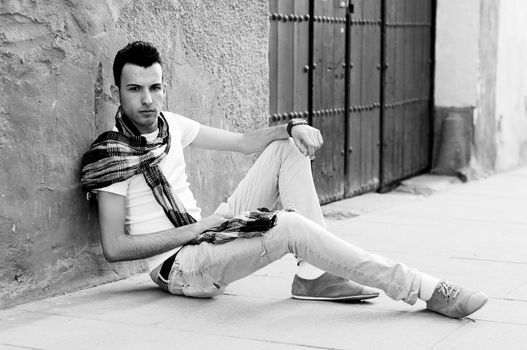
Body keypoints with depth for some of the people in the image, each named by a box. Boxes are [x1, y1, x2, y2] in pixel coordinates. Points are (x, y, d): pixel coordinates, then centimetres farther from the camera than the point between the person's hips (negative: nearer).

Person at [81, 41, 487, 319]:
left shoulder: (169, 124, 6)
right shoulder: (112, 154, -14)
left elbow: (243, 141, 10)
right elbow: (114, 247, -17)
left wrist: (294, 127, -9)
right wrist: (194, 229, -20)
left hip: (208, 237, 8)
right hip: (180, 266, -8)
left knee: (288, 147, 3)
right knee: (289, 226, -32)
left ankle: (314, 274, -10)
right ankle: (424, 290, -25)